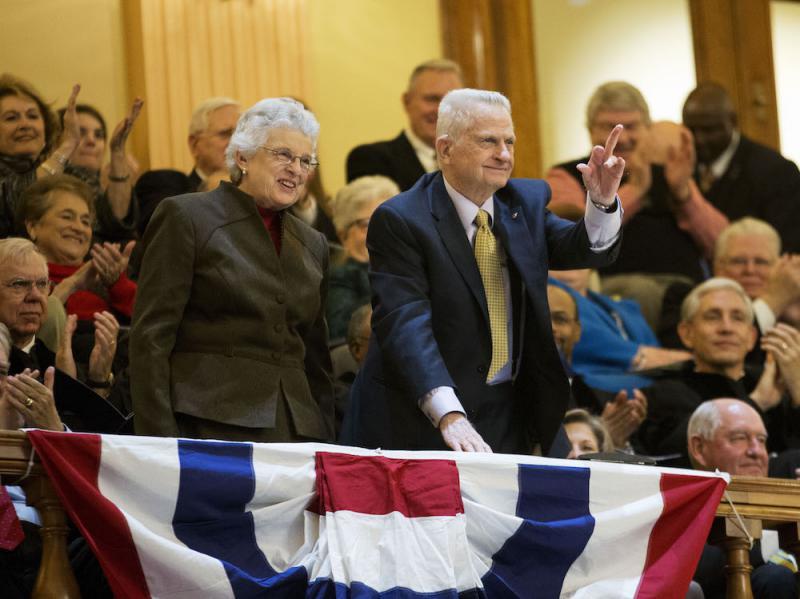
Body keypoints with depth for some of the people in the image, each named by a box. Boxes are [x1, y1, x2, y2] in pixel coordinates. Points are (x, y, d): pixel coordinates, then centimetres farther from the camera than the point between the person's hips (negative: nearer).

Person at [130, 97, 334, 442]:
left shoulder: (312, 245, 19)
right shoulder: (186, 217, 1)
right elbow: (150, 337, -5)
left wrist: (324, 445, 12)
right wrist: (159, 443, -13)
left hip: (295, 431, 5)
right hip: (208, 427, -5)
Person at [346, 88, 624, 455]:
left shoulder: (526, 202, 6)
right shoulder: (400, 221, -13)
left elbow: (588, 247, -6)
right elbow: (405, 324, -24)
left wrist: (603, 202, -28)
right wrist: (448, 414, -37)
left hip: (514, 415, 5)